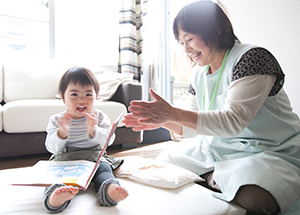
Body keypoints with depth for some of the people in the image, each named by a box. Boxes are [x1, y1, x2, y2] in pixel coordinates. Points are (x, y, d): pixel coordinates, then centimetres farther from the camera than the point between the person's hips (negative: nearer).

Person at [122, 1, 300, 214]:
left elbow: (232, 121, -28)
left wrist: (172, 113, -33)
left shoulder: (252, 57, -18)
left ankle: (213, 178, -7)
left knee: (254, 198, -35)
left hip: (273, 152, -5)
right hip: (219, 148, 6)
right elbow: (192, 126, 7)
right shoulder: (200, 76, 4)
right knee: (165, 161, 0)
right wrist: (161, 121, -11)